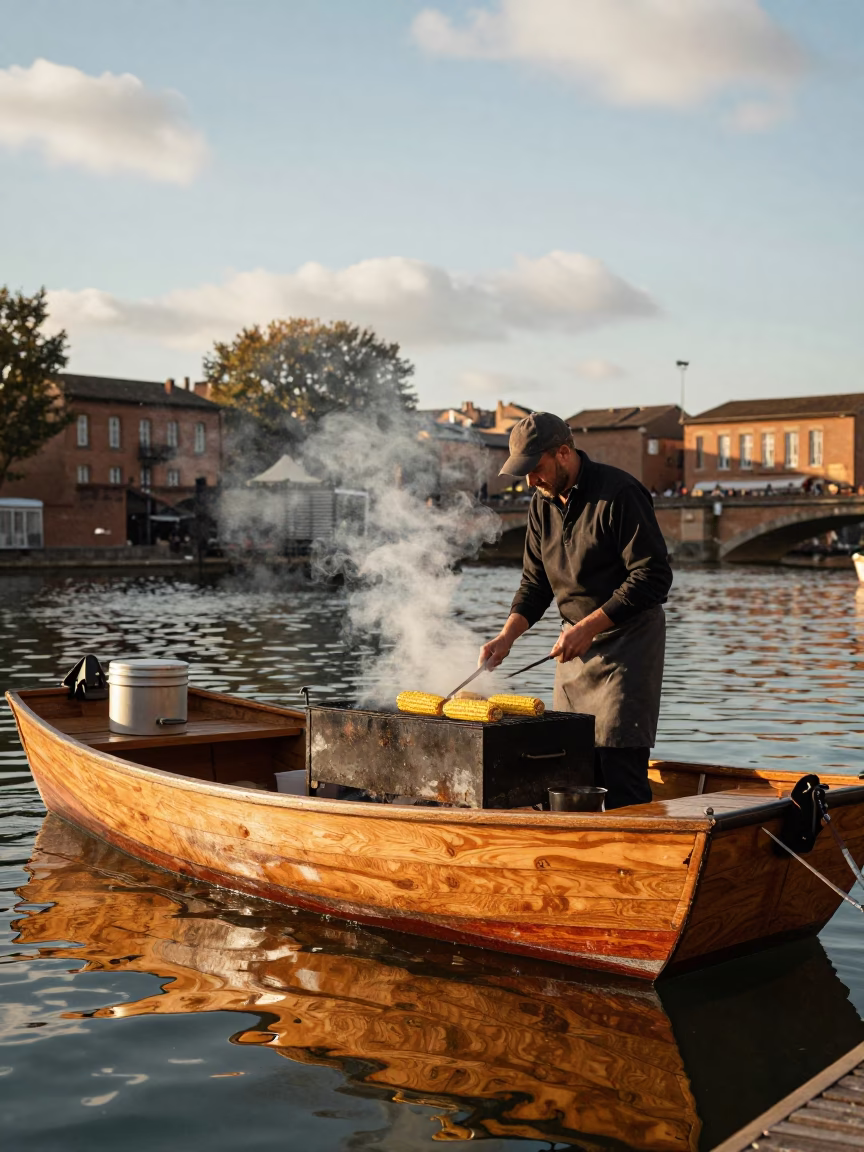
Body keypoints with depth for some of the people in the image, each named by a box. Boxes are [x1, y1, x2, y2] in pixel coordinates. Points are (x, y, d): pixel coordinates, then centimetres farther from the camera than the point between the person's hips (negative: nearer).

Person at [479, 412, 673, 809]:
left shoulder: (619, 493, -16)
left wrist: (589, 627, -22)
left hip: (628, 637, -7)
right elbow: (535, 581, 12)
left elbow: (653, 577, -19)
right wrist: (507, 635, -4)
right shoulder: (543, 502, 8)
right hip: (576, 643, 7)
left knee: (618, 762, -11)